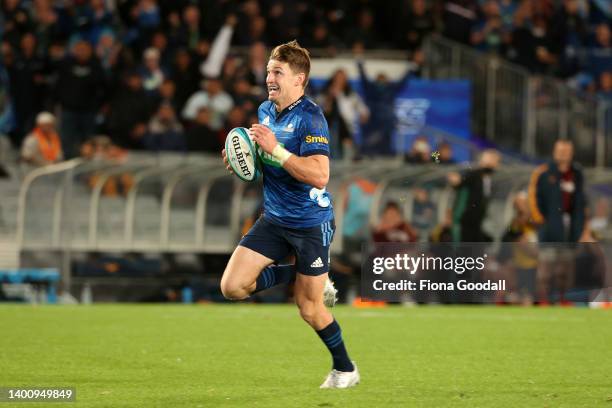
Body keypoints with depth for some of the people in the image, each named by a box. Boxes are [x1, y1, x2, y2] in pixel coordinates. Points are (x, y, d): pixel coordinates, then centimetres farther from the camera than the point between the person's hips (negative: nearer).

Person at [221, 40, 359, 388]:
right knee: (232, 287, -5)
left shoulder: (310, 117, -20)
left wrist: (274, 149, -33)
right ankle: (307, 278, 15)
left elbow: (319, 176, -31)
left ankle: (345, 369, 26)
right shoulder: (265, 110, 4)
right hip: (274, 219, 7)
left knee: (309, 309, 2)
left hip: (311, 223, -7)